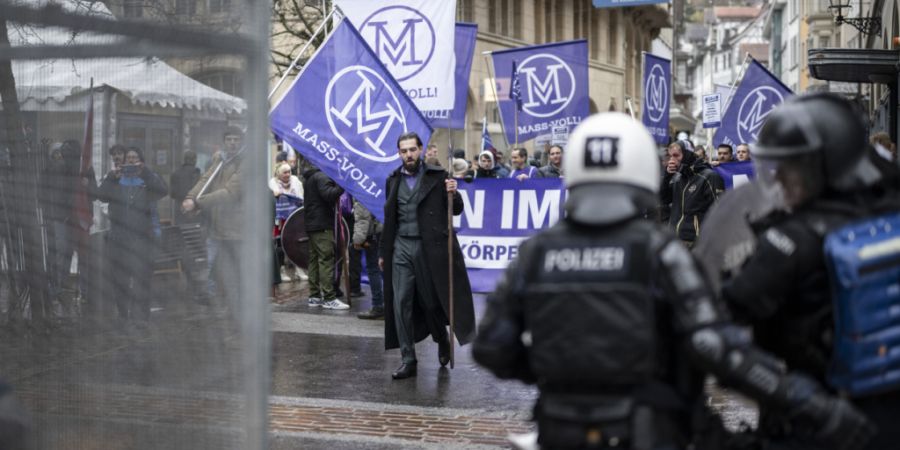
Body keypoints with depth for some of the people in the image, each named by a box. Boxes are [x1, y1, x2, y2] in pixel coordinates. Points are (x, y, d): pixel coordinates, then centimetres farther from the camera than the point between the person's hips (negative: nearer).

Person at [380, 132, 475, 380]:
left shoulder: (437, 176, 1)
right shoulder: (393, 180, 11)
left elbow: (456, 210, 2)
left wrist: (453, 194, -18)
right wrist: (383, 252, 16)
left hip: (430, 247, -3)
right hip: (401, 247, 3)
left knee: (432, 300, 5)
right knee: (400, 303, -3)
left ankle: (442, 341, 35)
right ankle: (408, 360, 2)